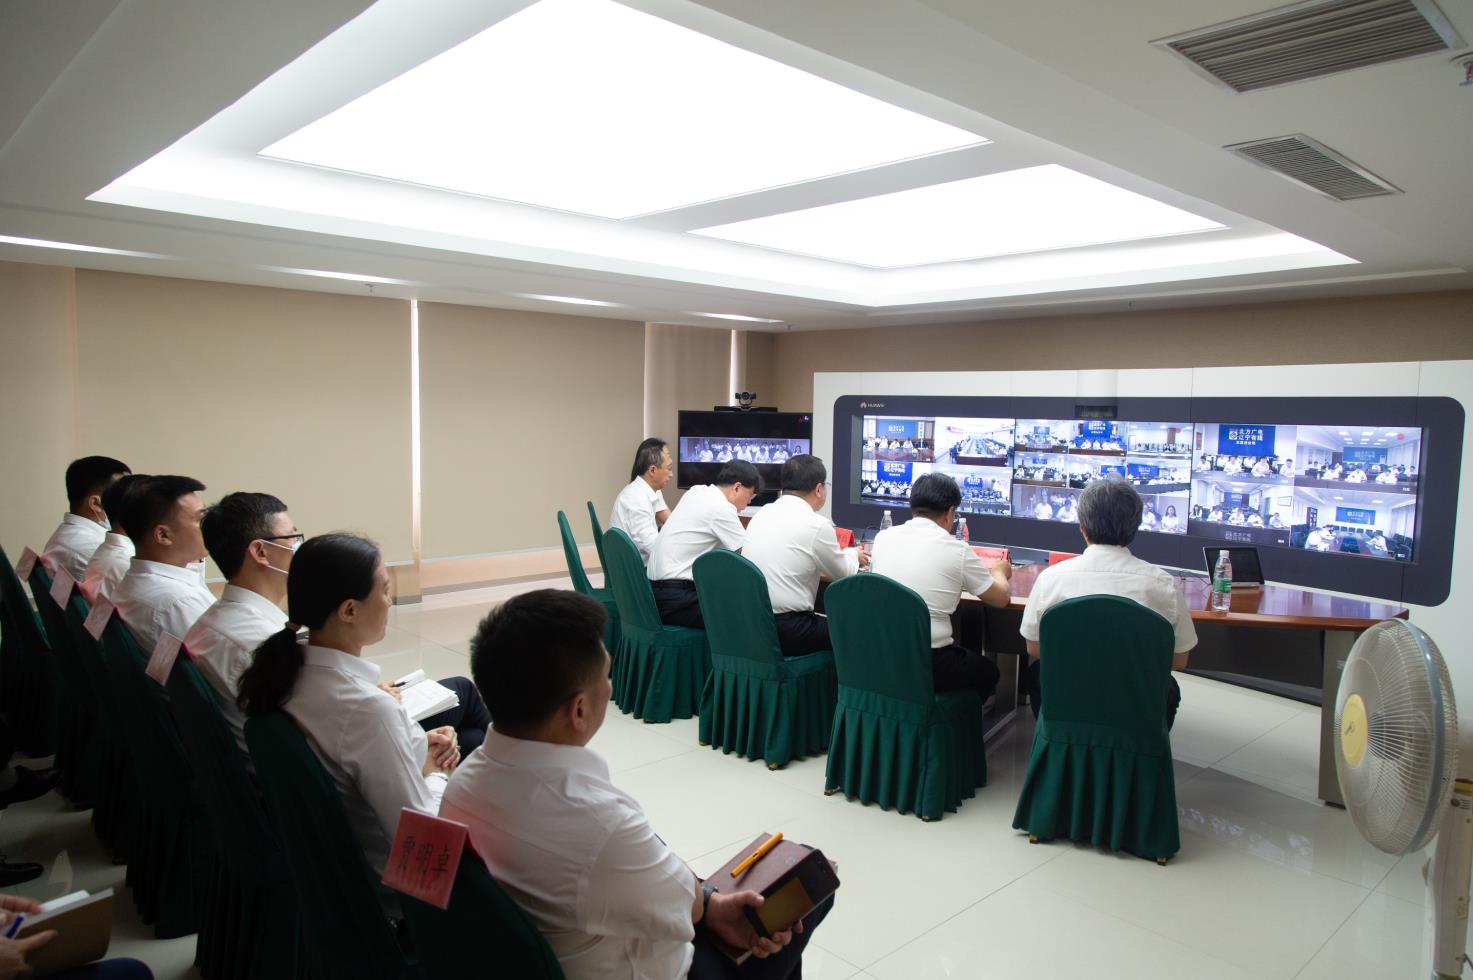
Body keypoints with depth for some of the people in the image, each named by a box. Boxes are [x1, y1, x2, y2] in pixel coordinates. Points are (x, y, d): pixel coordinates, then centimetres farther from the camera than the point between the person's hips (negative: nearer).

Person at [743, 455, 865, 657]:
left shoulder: (762, 513, 9)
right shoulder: (817, 525, -11)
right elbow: (843, 574, 4)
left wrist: (847, 555, 31)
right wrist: (853, 554, 27)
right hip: (786, 633, -7)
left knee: (827, 621, 24)